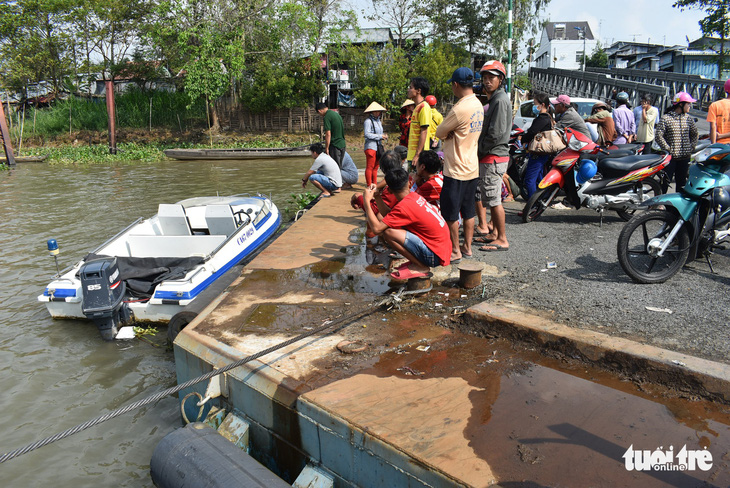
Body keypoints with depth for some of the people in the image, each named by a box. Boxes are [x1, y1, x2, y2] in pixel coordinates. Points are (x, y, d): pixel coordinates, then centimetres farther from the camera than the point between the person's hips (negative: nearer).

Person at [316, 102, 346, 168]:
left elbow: (328, 134, -18)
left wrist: (326, 149, -14)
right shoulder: (336, 114, 14)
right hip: (342, 144, 8)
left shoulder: (327, 117, -12)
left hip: (334, 145, -8)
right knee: (339, 167, 14)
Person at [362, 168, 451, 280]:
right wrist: (377, 195, 11)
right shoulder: (414, 196, 7)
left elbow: (377, 228, -23)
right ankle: (417, 261, 11)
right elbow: (389, 217, 16)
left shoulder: (404, 206, -21)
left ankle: (421, 267, -6)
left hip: (435, 255, -9)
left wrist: (366, 201, -14)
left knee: (388, 232, -22)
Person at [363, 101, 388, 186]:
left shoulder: (378, 121, 20)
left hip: (378, 146, 8)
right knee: (370, 167, -6)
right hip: (371, 147, -8)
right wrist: (380, 136, -13)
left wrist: (384, 136, 5)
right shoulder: (368, 121, -7)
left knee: (375, 167, 10)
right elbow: (367, 134, -15)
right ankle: (369, 186, -5)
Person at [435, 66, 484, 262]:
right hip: (472, 168, 9)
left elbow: (439, 132, -12)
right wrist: (450, 134, -2)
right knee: (468, 210, 15)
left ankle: (455, 250, 10)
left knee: (450, 212, 2)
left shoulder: (460, 108, -21)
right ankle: (467, 246, 25)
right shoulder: (478, 105, 9)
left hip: (456, 170, -9)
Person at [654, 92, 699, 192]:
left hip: (685, 157, 5)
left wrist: (691, 148, 10)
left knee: (681, 182, 12)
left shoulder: (689, 118, 10)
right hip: (670, 157, -5)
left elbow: (694, 134, 21)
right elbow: (658, 136, -13)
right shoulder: (665, 118, -8)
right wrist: (668, 149, -14)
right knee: (665, 181, -3)